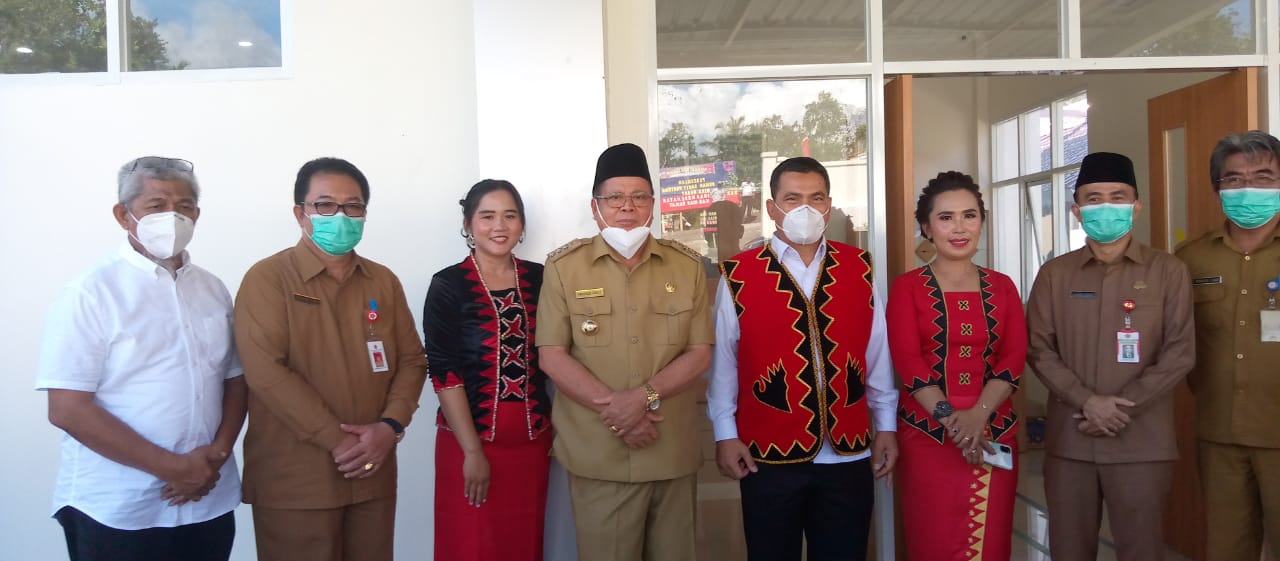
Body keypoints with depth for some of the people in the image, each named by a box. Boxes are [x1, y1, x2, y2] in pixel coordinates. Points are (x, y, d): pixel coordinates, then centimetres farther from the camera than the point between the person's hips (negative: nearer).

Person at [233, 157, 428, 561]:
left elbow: (412, 360, 8)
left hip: (372, 474, 5)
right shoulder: (268, 278, -6)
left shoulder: (384, 282, 10)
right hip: (294, 481, -4)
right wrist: (338, 440, -16)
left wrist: (390, 425, -10)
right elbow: (266, 371, -15)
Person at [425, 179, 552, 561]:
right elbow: (444, 373, -10)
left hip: (533, 438, 3)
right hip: (471, 440, -3)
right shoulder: (448, 286, -6)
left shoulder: (539, 279, 4)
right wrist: (473, 451, -14)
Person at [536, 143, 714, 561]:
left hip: (673, 454, 2)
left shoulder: (686, 266, 5)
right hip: (596, 456, -2)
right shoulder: (564, 266, 0)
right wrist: (612, 406, -15)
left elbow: (700, 353, 1)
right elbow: (551, 355, -4)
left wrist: (645, 396, -15)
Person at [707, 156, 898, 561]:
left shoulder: (859, 268, 3)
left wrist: (886, 424, 8)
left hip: (849, 454, 2)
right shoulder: (738, 275, -5)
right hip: (768, 456, -2)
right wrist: (725, 433, -2)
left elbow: (877, 353, 7)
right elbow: (722, 360, -2)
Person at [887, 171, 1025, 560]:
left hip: (993, 433, 2)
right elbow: (908, 360, -8)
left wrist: (977, 415, -15)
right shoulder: (907, 286, 2)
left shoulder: (1002, 286, 10)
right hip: (927, 434, -2)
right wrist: (951, 418, -19)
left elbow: (1014, 357, 0)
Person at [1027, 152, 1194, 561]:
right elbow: (1038, 347, 1)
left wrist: (1122, 408, -11)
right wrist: (1087, 401, -12)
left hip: (1141, 443, -1)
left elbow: (1179, 352, -3)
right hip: (1068, 439, 1)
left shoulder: (1168, 271, 3)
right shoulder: (1055, 274, 6)